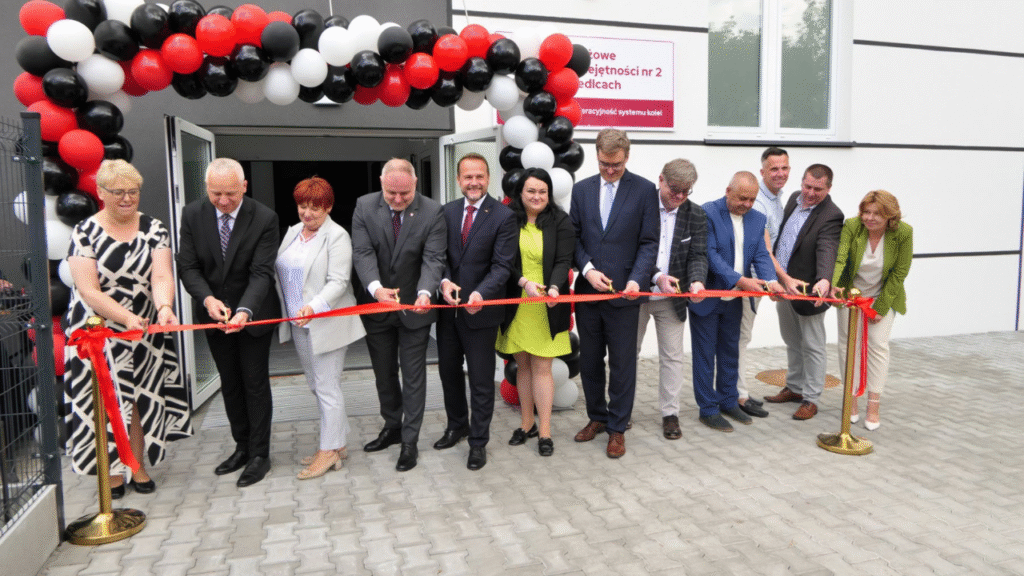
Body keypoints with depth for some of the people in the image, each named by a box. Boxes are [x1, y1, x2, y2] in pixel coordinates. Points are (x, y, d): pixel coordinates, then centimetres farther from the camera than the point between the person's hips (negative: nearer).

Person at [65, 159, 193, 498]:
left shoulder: (154, 229, 0)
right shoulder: (85, 233, -6)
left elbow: (162, 277, -13)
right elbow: (88, 290, -14)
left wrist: (164, 307, -35)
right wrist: (127, 318, -27)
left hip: (146, 330, 2)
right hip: (99, 330, -2)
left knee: (142, 397, 10)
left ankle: (139, 466, 25)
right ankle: (113, 470, 20)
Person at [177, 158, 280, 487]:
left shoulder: (264, 219, -17)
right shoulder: (192, 215, -7)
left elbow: (261, 272, -21)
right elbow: (187, 266, -7)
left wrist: (244, 311, -36)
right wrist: (208, 299, -25)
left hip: (253, 314, -4)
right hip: (214, 314, 4)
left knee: (255, 383, 3)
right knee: (230, 384, 15)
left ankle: (259, 454, 16)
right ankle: (242, 447, 31)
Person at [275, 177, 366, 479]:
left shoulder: (337, 236, -11)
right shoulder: (292, 232, 12)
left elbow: (338, 282, -18)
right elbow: (281, 273, 16)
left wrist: (313, 307, -31)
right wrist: (286, 311, 7)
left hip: (325, 324, -8)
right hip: (299, 323, 8)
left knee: (327, 387, -2)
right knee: (316, 386, 14)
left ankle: (329, 451, 8)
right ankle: (337, 444, 25)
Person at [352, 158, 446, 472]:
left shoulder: (432, 212, -12)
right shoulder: (364, 207, -6)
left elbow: (433, 259, -18)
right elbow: (362, 253, -14)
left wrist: (425, 292, -37)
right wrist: (376, 288, -33)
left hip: (414, 307, -3)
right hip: (377, 305, 3)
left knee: (413, 376, 5)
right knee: (384, 374, 18)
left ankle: (410, 441, 18)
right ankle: (392, 427, 38)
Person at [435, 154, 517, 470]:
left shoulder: (504, 216, -9)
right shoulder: (447, 211, 6)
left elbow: (502, 265, -14)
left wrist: (481, 293, -29)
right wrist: (444, 281, -16)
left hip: (481, 310, -5)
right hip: (448, 306, 5)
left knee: (481, 379, 5)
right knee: (448, 370, 19)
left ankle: (478, 442, 21)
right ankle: (457, 425, 41)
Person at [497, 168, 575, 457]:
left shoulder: (560, 221, -2)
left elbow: (563, 261, -8)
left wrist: (554, 287, -26)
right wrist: (524, 282, -20)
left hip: (545, 308, -2)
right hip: (516, 306, 2)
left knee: (541, 368, 0)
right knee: (522, 366, 12)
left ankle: (545, 432, 10)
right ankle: (527, 424, 26)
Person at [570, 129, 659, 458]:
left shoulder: (644, 190, -2)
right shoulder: (582, 189, 7)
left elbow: (649, 242, -4)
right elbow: (574, 237, 6)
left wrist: (637, 279, -18)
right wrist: (587, 270, -9)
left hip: (623, 293, -3)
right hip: (587, 290, 3)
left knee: (622, 363, 5)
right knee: (589, 361, 14)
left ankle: (617, 428, 19)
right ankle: (597, 417, 32)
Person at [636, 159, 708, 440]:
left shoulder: (696, 215, 1)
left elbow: (698, 255, -3)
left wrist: (697, 280, -24)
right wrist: (656, 277, -25)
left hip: (671, 299, 2)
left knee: (672, 356, 7)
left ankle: (670, 413, 20)